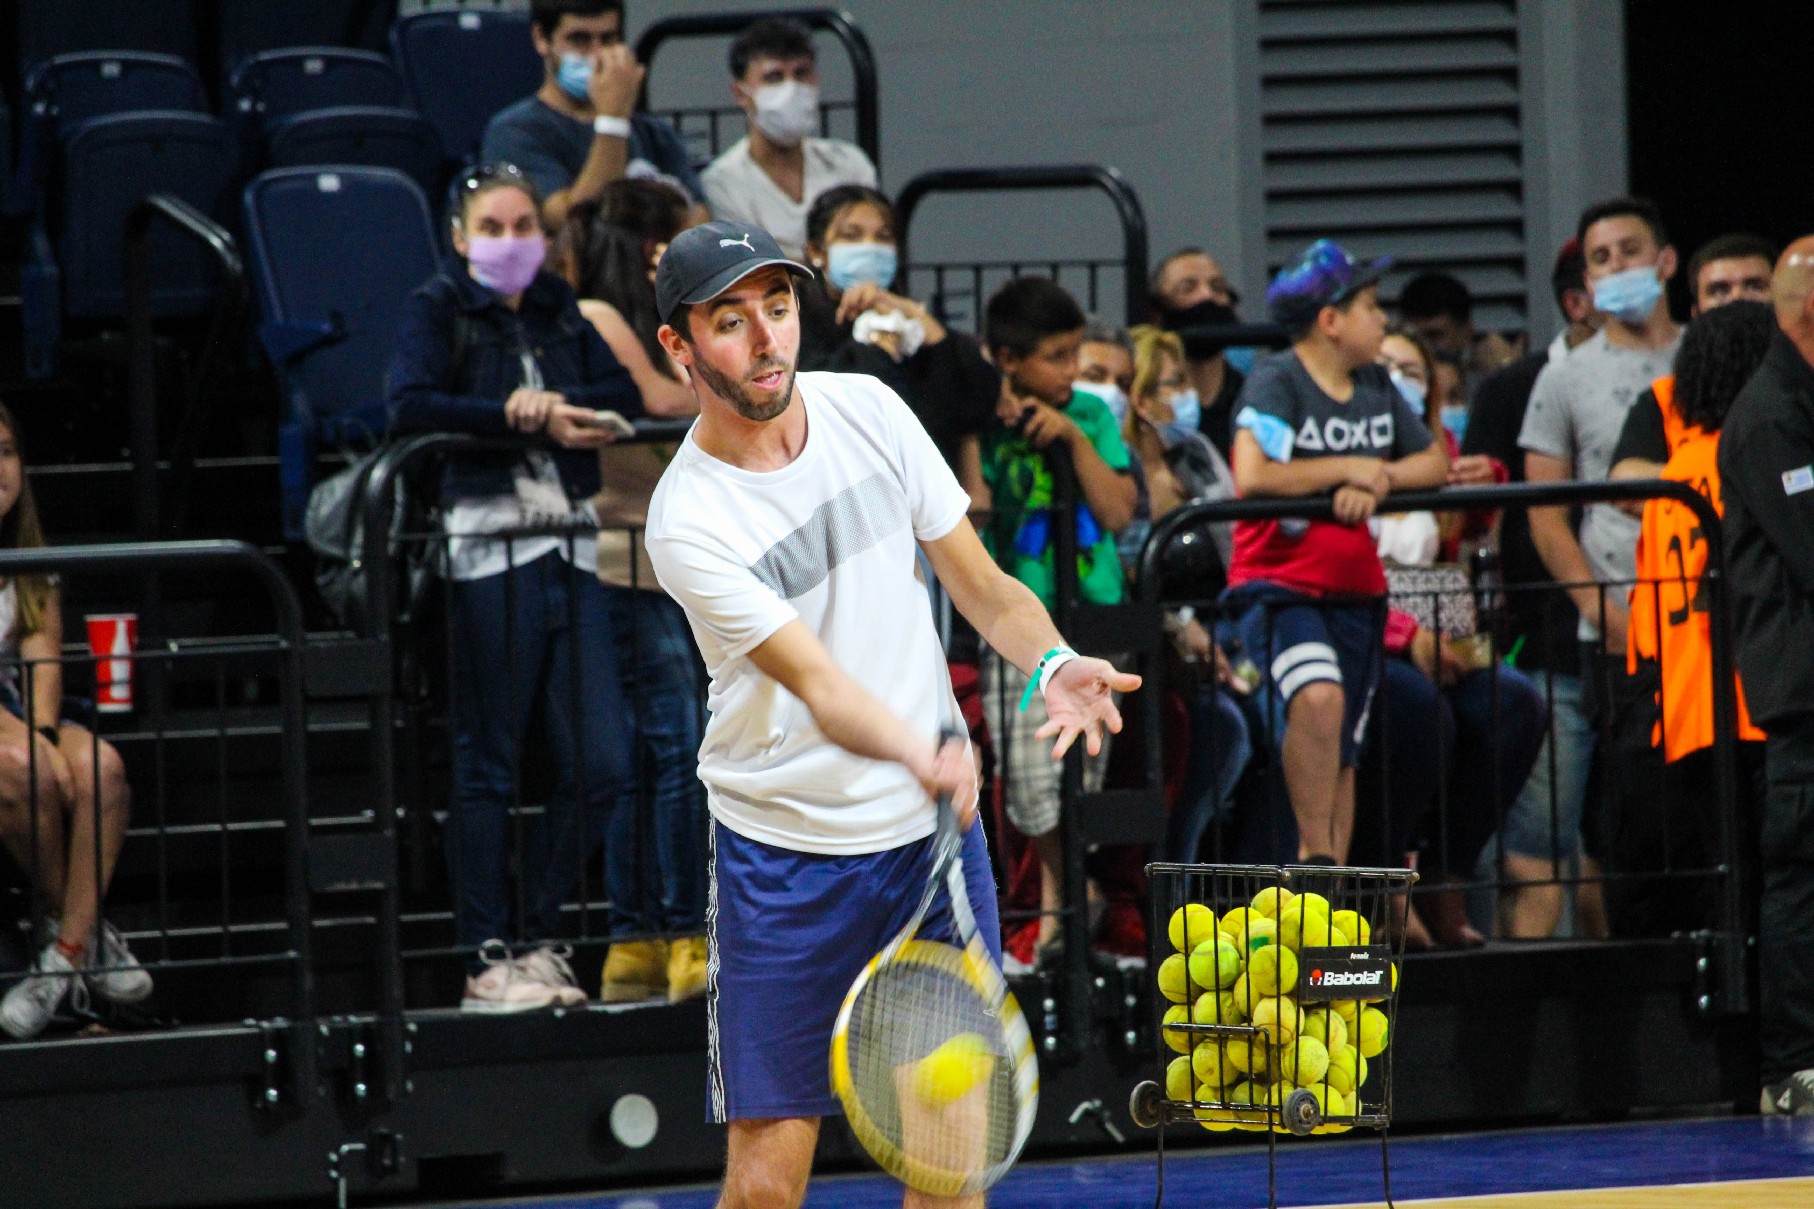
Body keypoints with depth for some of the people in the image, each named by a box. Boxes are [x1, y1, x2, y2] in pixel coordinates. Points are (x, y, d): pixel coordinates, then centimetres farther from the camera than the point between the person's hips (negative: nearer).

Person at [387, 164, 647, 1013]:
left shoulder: (561, 310, 17)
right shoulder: (438, 309, 2)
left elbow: (624, 396, 5)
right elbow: (410, 407, -14)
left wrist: (551, 403, -12)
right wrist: (525, 420, -16)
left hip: (569, 551, 5)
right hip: (488, 551, -5)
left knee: (600, 763, 1)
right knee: (487, 766, -1)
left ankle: (537, 936, 15)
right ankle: (487, 961, 3)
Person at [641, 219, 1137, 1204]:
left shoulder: (868, 411, -1)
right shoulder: (688, 522, -17)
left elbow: (979, 583, 6)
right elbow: (820, 687, -26)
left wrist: (1051, 664, -16)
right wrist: (917, 755, -46)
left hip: (931, 831, 4)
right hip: (783, 854, -4)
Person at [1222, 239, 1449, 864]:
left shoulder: (1377, 386, 9)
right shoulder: (1276, 382, -11)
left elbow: (1436, 463, 10)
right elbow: (1251, 476, -25)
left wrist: (1378, 478, -10)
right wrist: (1347, 469, -14)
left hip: (1354, 590, 7)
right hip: (1278, 584, -7)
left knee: (1340, 757, 10)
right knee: (1318, 698, -32)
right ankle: (1318, 859, -21)